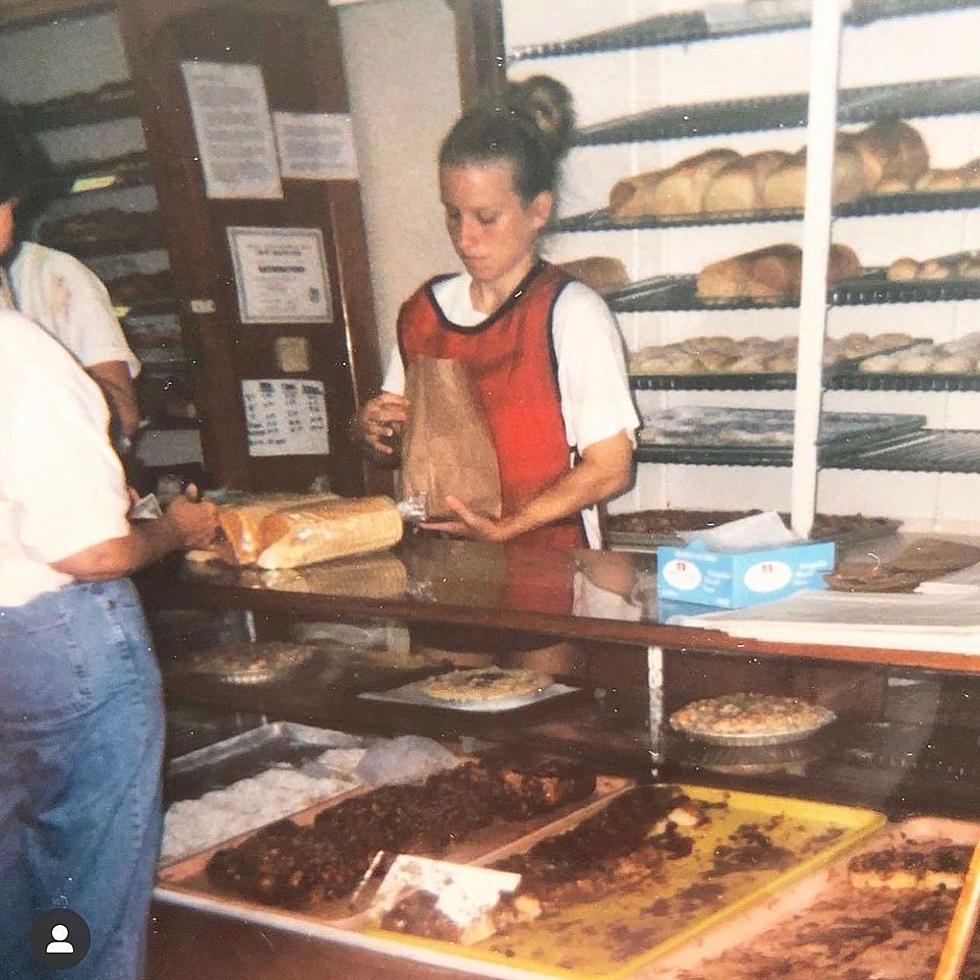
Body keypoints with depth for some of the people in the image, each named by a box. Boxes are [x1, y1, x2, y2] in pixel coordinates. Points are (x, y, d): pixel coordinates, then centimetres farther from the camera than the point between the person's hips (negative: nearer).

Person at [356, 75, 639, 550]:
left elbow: (610, 467, -6)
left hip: (548, 561, -3)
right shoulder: (424, 310, 11)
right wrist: (370, 429, 0)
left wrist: (507, 526, -14)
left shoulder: (573, 313, -5)